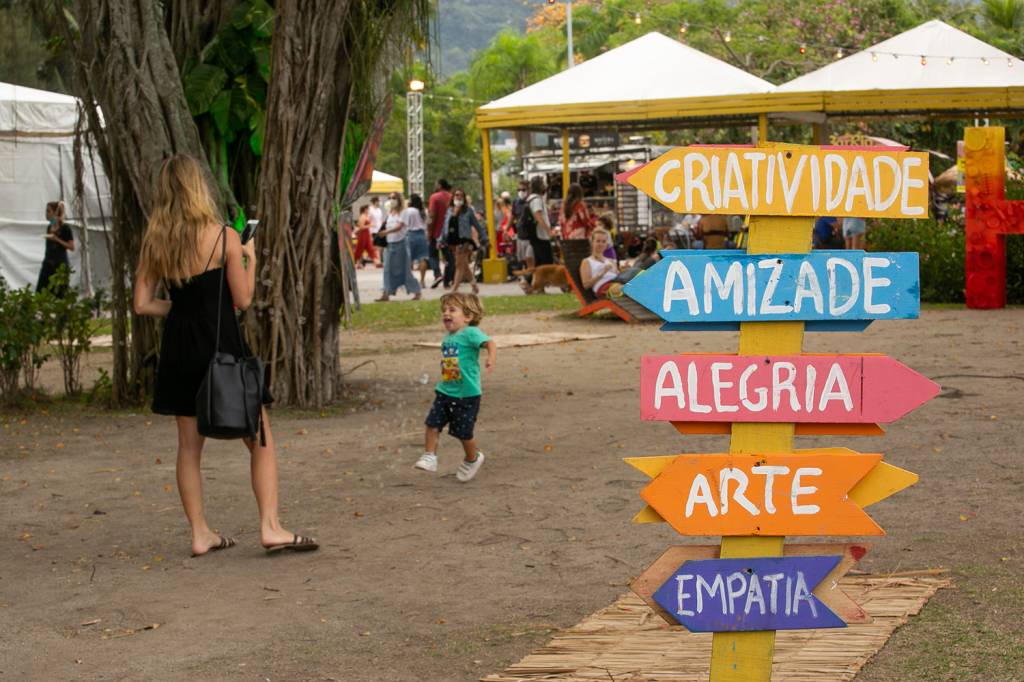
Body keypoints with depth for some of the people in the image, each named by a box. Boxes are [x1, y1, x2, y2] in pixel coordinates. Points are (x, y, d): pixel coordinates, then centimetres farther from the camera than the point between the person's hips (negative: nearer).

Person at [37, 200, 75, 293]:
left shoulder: (65, 228, -8)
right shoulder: (49, 227, 12)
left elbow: (72, 247, -12)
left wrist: (57, 239, -19)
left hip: (61, 265, -6)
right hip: (48, 264, 6)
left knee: (59, 293, -4)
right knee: (40, 292, -3)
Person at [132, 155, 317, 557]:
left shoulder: (154, 242, 1)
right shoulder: (224, 237, -10)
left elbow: (143, 304, 3)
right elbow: (243, 300, -6)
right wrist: (250, 257, 7)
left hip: (179, 348, 5)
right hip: (222, 345, -5)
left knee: (189, 445, 13)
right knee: (260, 440, 4)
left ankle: (200, 534, 15)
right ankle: (270, 528, -2)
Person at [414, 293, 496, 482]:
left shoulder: (470, 333, -16)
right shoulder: (447, 337, 8)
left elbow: (490, 343, -31)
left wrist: (491, 359, -50)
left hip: (466, 395, -7)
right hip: (445, 391, 7)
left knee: (463, 432, 5)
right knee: (432, 424, -4)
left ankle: (472, 459, 30)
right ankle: (429, 457, 5)